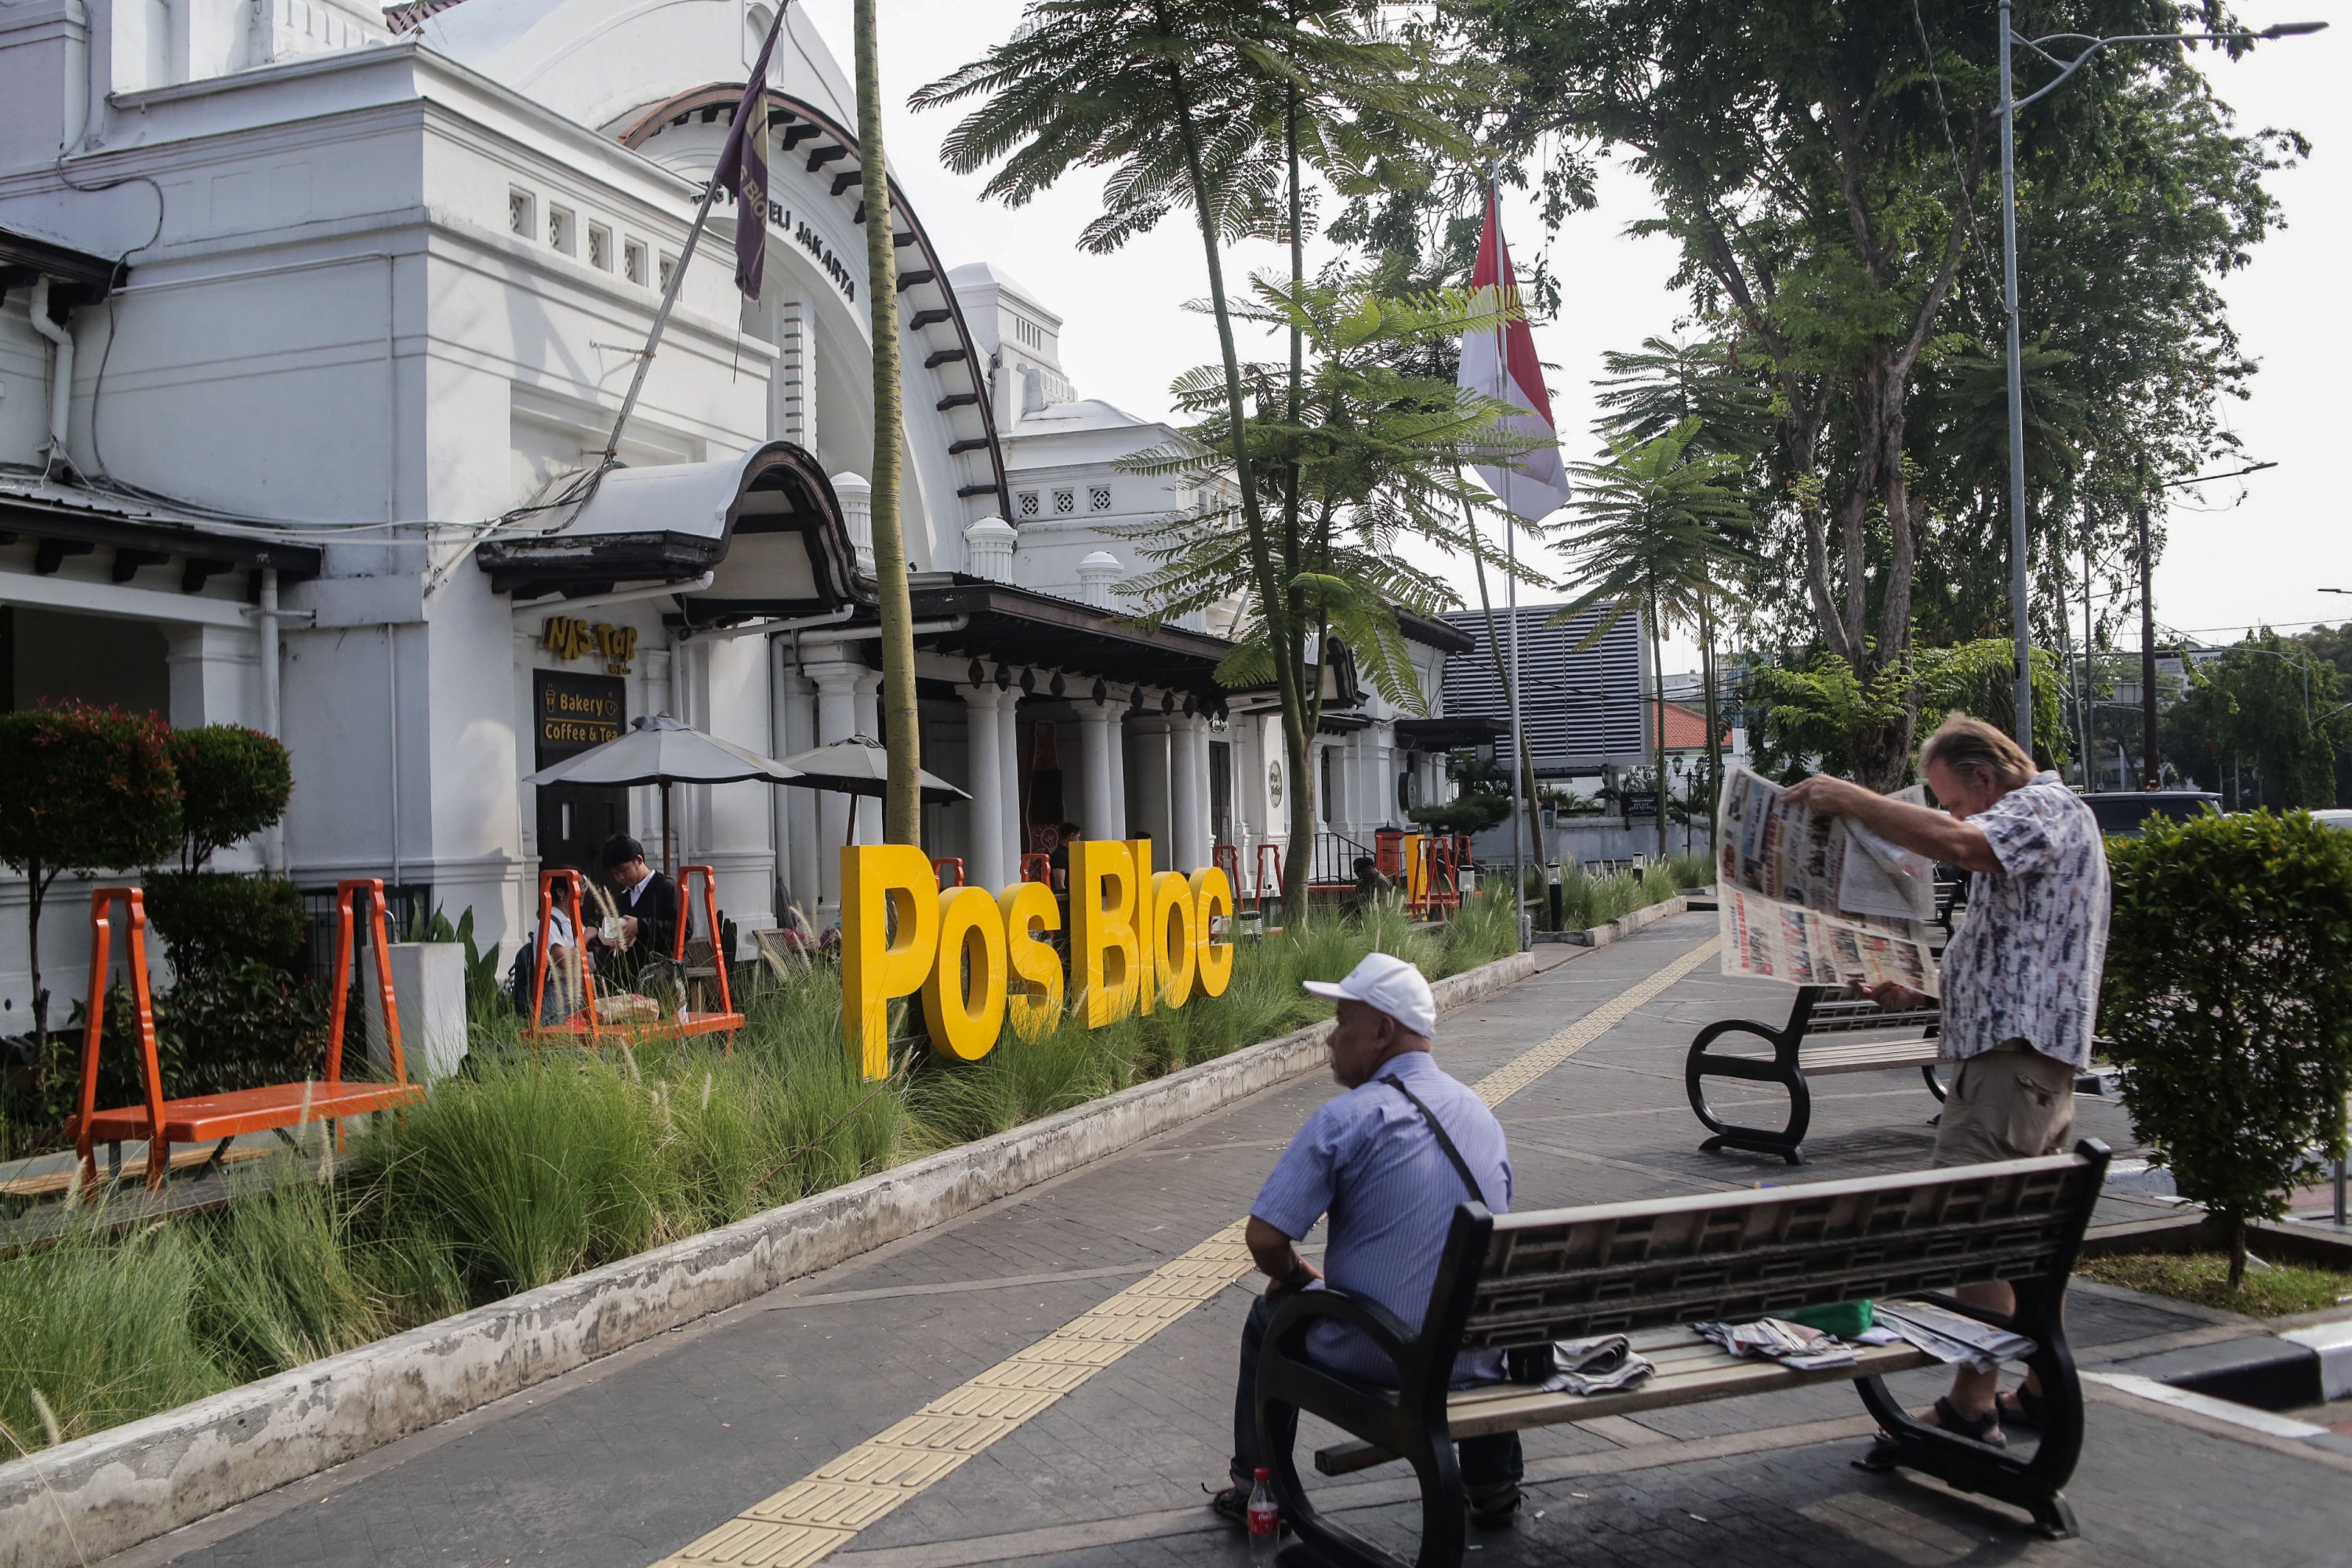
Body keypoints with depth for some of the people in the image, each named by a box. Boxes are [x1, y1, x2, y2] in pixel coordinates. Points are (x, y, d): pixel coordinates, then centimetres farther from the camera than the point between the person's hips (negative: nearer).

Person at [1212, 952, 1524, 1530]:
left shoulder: (1346, 1119, -16)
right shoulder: (1482, 1113, 4)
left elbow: (1265, 1238, -19)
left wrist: (1294, 1275, 7)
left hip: (1372, 1357, -5)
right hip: (1476, 1359, 5)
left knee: (1270, 1316, 25)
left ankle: (1256, 1490, 36)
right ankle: (1494, 1486, 46)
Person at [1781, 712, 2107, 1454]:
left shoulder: (2047, 808, -8)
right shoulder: (2040, 819, 25)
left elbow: (1958, 843, -31)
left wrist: (1850, 799, -24)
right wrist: (1918, 990, 16)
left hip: (2014, 1052, -11)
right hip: (2031, 1051, 11)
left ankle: (1971, 1407, -9)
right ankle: (2043, 1391, 22)